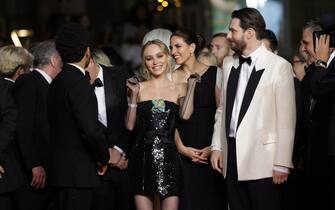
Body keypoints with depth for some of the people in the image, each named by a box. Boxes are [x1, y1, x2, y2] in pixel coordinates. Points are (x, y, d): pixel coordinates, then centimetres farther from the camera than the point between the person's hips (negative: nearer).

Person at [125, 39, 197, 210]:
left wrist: (191, 86, -3)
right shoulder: (139, 88, 8)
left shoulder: (178, 88, 10)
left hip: (168, 156, 0)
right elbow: (130, 125, 2)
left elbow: (185, 115, -9)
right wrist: (133, 95, -5)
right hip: (142, 156, 0)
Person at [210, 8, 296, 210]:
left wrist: (282, 163, -11)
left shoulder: (279, 66, -7)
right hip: (232, 157, 6)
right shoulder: (229, 64, 13)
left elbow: (287, 119, -8)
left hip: (262, 161, -6)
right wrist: (216, 146, 12)